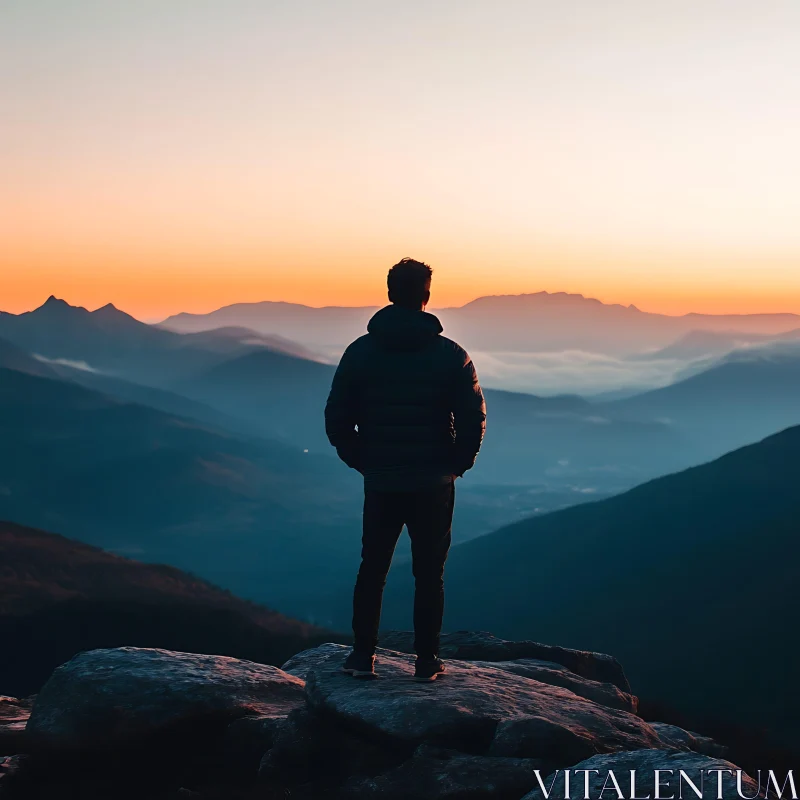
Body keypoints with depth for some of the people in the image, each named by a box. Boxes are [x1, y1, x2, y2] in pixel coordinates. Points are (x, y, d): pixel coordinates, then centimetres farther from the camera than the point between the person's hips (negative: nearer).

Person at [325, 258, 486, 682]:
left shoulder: (360, 351, -2)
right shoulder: (451, 355, -7)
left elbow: (336, 418, -2)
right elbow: (474, 419, -9)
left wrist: (359, 459, 10)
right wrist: (457, 463, 6)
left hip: (380, 482, 1)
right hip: (434, 483, -1)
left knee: (372, 569, 14)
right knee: (429, 574, 8)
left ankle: (363, 656, 16)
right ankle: (427, 661, 12)